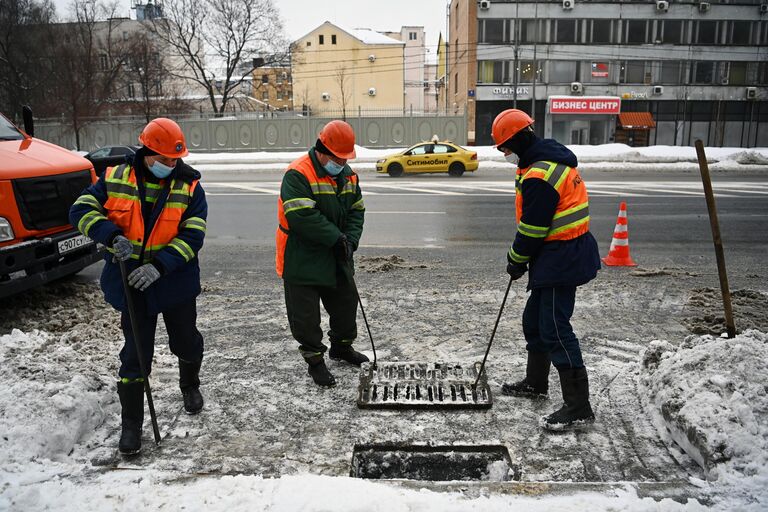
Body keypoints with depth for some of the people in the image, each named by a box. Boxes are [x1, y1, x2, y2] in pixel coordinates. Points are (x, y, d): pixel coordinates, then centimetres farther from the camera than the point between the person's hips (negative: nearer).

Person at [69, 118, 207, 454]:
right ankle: (131, 423, 19)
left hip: (176, 283, 0)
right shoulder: (115, 179, -4)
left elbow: (193, 235, -14)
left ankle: (190, 386, 48)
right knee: (135, 354, 5)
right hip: (131, 284, 0)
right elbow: (82, 211, -5)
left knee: (186, 342, 17)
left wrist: (160, 265, -25)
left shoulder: (188, 186, -8)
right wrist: (112, 236, -23)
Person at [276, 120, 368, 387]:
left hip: (336, 259, 7)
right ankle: (315, 360, 22)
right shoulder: (298, 174, -20)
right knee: (305, 315, 3)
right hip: (301, 261, -7)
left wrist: (351, 240, -8)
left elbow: (356, 211, 9)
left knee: (346, 303, 19)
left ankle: (341, 347, 42)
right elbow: (302, 217, -29)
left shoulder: (348, 175, 4)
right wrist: (336, 238, -24)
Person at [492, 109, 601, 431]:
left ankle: (578, 407, 0)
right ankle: (535, 383, 35)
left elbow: (532, 228, -19)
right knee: (534, 320, 19)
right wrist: (521, 258, 16)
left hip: (561, 259, -11)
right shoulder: (553, 159, 13)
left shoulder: (539, 176, -21)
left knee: (555, 329, -7)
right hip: (565, 253, 11)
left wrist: (517, 260, -3)